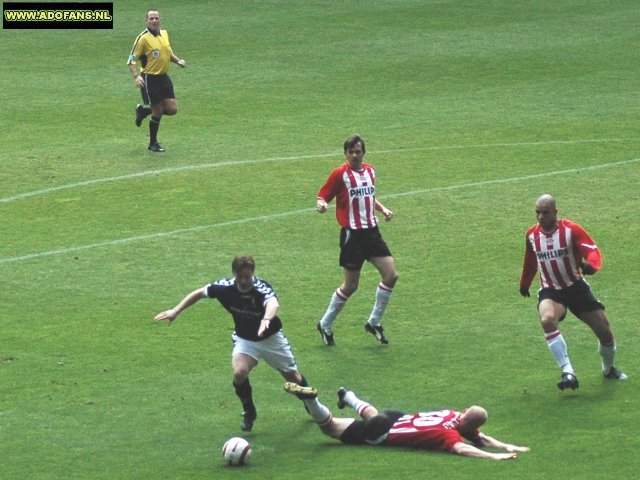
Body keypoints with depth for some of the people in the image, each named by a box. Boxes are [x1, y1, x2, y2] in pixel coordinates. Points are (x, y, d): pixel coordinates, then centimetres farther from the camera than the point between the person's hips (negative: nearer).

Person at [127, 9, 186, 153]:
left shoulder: (164, 33, 7)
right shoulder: (143, 38, -14)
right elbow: (132, 60, -13)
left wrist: (177, 60, 6)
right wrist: (136, 76, -27)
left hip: (164, 77, 7)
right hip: (150, 79, -7)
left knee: (172, 109, 2)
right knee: (158, 112, -2)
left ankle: (144, 110, 28)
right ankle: (153, 144, 19)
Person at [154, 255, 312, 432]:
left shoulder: (262, 288, -35)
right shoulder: (225, 287, -23)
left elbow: (273, 304, -58)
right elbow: (199, 293, -6)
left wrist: (266, 320, -79)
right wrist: (175, 311, -9)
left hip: (270, 338, -2)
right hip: (245, 339, 2)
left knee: (292, 376, 9)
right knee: (239, 372, -25)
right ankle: (249, 413, 1)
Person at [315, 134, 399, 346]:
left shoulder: (370, 171, 10)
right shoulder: (340, 174, -9)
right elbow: (323, 196, -8)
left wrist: (383, 209, 9)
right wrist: (321, 205, -30)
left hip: (372, 231, 6)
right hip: (352, 234, -6)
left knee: (391, 275, -4)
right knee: (350, 286, -2)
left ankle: (374, 322, 12)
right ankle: (325, 325, 18)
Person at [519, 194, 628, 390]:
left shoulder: (571, 229, -13)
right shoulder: (532, 235, -1)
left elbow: (593, 250, -24)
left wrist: (591, 264, -47)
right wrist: (524, 284, 31)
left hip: (577, 287, -1)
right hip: (550, 291, 1)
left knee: (605, 332, 1)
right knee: (547, 319, -34)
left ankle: (609, 369, 35)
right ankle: (568, 373, -35)